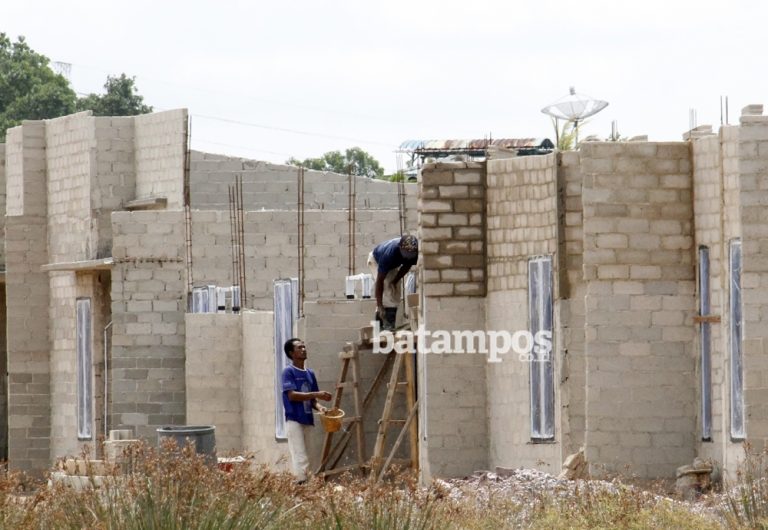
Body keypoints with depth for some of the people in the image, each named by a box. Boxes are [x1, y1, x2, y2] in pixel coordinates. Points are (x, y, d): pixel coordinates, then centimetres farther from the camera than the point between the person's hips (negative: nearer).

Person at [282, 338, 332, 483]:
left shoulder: (310, 373, 15)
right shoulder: (289, 371, -6)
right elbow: (292, 395, -16)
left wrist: (319, 407, -5)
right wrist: (316, 394, -20)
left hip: (307, 420, 7)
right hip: (294, 420, -7)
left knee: (301, 457, 8)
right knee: (301, 458, -13)